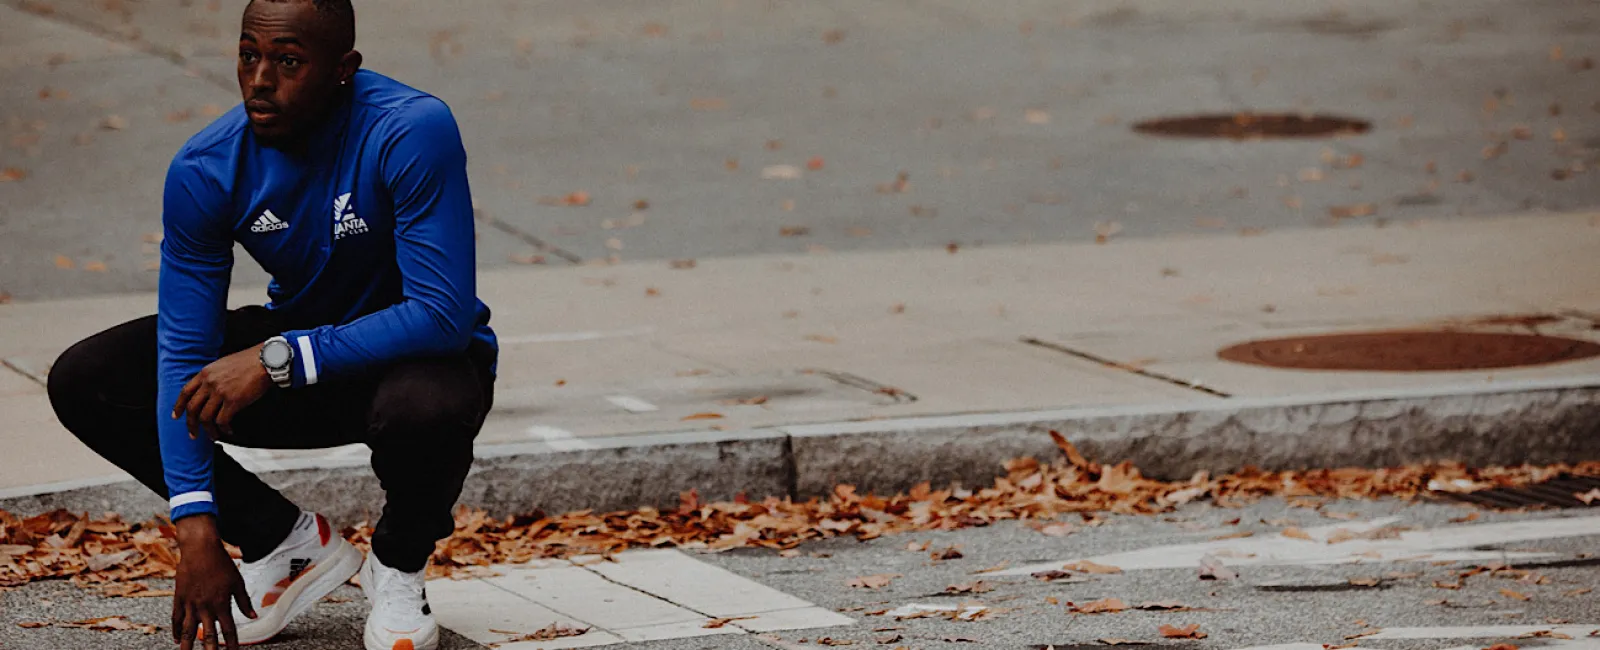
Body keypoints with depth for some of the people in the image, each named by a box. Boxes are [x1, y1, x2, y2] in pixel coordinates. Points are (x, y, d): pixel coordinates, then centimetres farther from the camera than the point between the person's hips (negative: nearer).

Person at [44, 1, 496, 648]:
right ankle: (289, 544, 0)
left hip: (415, 352, -4)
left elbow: (443, 315, -33)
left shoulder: (412, 133, -29)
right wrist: (196, 527, -26)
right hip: (297, 342, 4)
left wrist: (279, 360, -38)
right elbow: (185, 350, -17)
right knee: (83, 382, -12)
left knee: (426, 409, -41)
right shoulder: (204, 170, -17)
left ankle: (399, 564, -5)